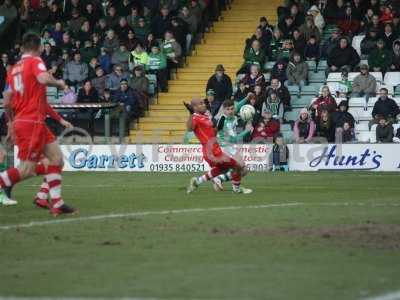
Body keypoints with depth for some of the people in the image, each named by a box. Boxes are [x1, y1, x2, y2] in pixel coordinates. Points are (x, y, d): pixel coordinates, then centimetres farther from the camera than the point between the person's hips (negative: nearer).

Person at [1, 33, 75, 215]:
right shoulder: (35, 62, -6)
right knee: (27, 170, -7)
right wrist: (59, 83, -9)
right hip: (32, 123, -9)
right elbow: (44, 79, -29)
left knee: (56, 158, 9)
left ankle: (56, 203, 6)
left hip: (20, 122, 9)